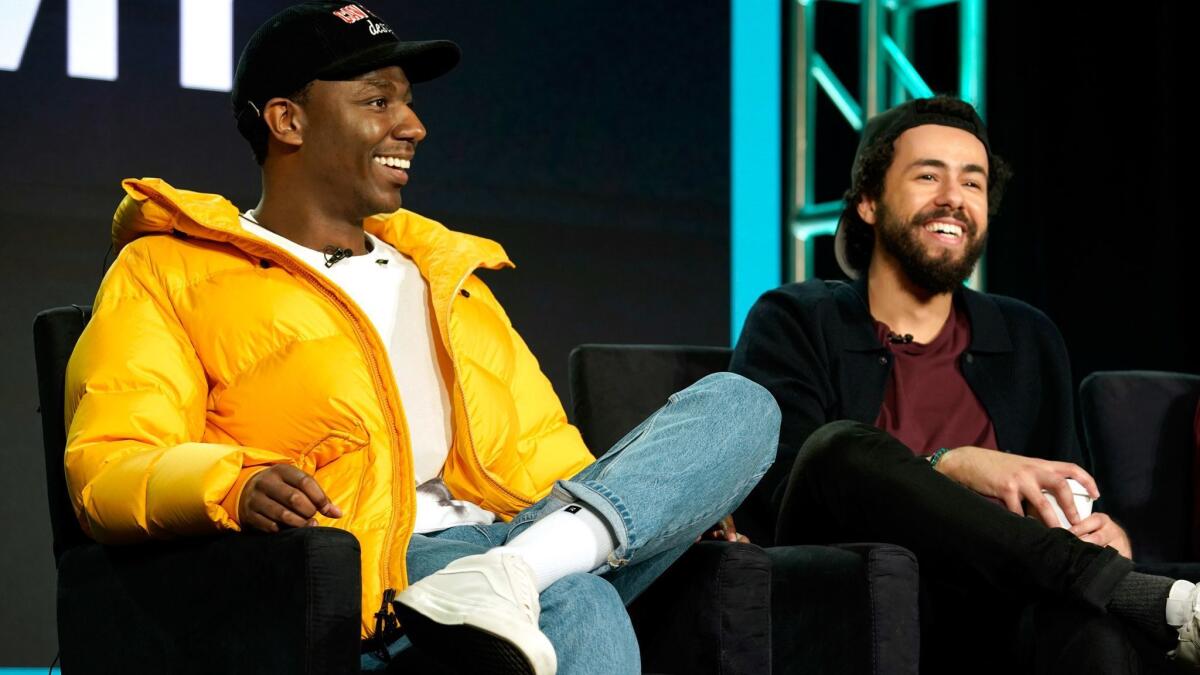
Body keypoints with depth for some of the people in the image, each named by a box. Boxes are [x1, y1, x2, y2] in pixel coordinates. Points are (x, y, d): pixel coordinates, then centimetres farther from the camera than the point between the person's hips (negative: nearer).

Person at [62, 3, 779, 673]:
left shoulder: (443, 273, 30)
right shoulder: (169, 272, 9)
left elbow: (534, 453, 29)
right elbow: (105, 469, -5)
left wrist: (686, 504, 11)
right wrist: (232, 488, -28)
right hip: (369, 571, -8)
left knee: (738, 404, -14)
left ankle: (502, 579, -34)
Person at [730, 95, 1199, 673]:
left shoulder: (1028, 339, 23)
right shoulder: (793, 321, 12)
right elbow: (775, 483, -4)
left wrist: (1101, 532, -6)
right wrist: (951, 467, -18)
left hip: (995, 618, 0)